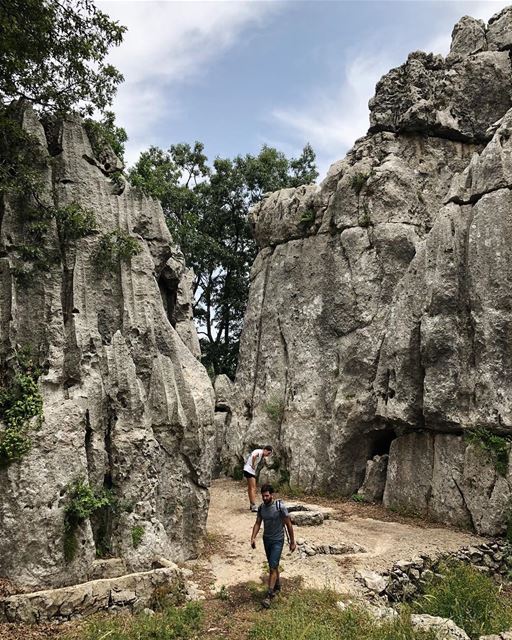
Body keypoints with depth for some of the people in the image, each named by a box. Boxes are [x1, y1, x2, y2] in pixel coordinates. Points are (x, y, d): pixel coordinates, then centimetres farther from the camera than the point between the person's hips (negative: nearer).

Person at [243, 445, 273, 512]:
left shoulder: (262, 454, 12)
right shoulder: (260, 452, -17)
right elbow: (254, 456, -38)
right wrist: (253, 465, -25)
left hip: (251, 471, 11)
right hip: (249, 470, -11)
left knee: (250, 488, 17)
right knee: (253, 488, -12)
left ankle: (251, 505, 27)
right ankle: (254, 507, -14)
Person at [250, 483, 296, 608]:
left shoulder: (280, 506, -19)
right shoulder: (261, 507, -4)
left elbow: (288, 524, -12)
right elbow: (257, 523, -1)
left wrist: (292, 542, -7)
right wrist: (253, 538, -17)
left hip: (277, 541, -5)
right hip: (266, 540, 5)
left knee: (273, 568, -11)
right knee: (273, 566, 19)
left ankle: (269, 595, -5)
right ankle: (277, 586, 39)